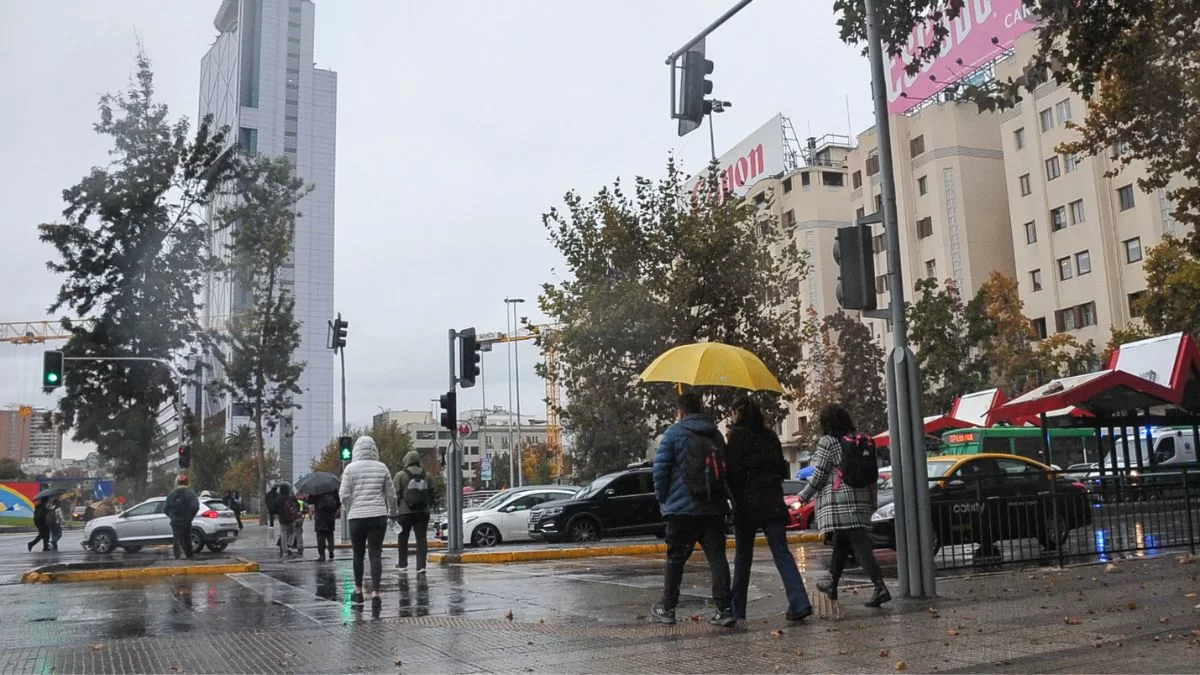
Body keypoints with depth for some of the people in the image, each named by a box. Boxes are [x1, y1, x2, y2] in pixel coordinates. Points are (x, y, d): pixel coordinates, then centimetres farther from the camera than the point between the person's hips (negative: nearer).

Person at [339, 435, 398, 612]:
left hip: (357, 517, -1)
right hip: (378, 516, 1)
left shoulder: (351, 468, -2)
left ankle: (358, 592, 28)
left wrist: (349, 511, 13)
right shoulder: (381, 467, 3)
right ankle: (375, 594, -11)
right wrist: (392, 512, 24)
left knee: (358, 555, 14)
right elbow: (391, 495, 8)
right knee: (375, 555, 0)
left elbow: (344, 495, -5)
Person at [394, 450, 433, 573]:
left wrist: (394, 510, 3)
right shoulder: (427, 476, 8)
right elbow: (431, 494, 11)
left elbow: (396, 494, -6)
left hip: (405, 512, -3)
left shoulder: (401, 475, -5)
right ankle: (421, 566, -5)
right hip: (423, 512, 3)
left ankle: (403, 563, 23)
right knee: (422, 538, 2)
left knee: (403, 538, 13)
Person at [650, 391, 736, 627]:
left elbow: (660, 469, -6)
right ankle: (725, 609, -2)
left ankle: (667, 608, 15)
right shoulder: (716, 434, 14)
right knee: (717, 557, 3)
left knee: (675, 559, 7)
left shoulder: (674, 433, -2)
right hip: (714, 508, 4)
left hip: (683, 508, -4)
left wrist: (663, 499, 7)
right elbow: (727, 468, 16)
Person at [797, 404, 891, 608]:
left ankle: (880, 587, -15)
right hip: (860, 499, 7)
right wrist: (872, 501, 21)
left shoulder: (827, 442, -7)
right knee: (841, 543, 17)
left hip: (839, 502, -7)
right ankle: (832, 584, 27)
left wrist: (803, 497, 7)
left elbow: (818, 476, -6)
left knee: (860, 545, -9)